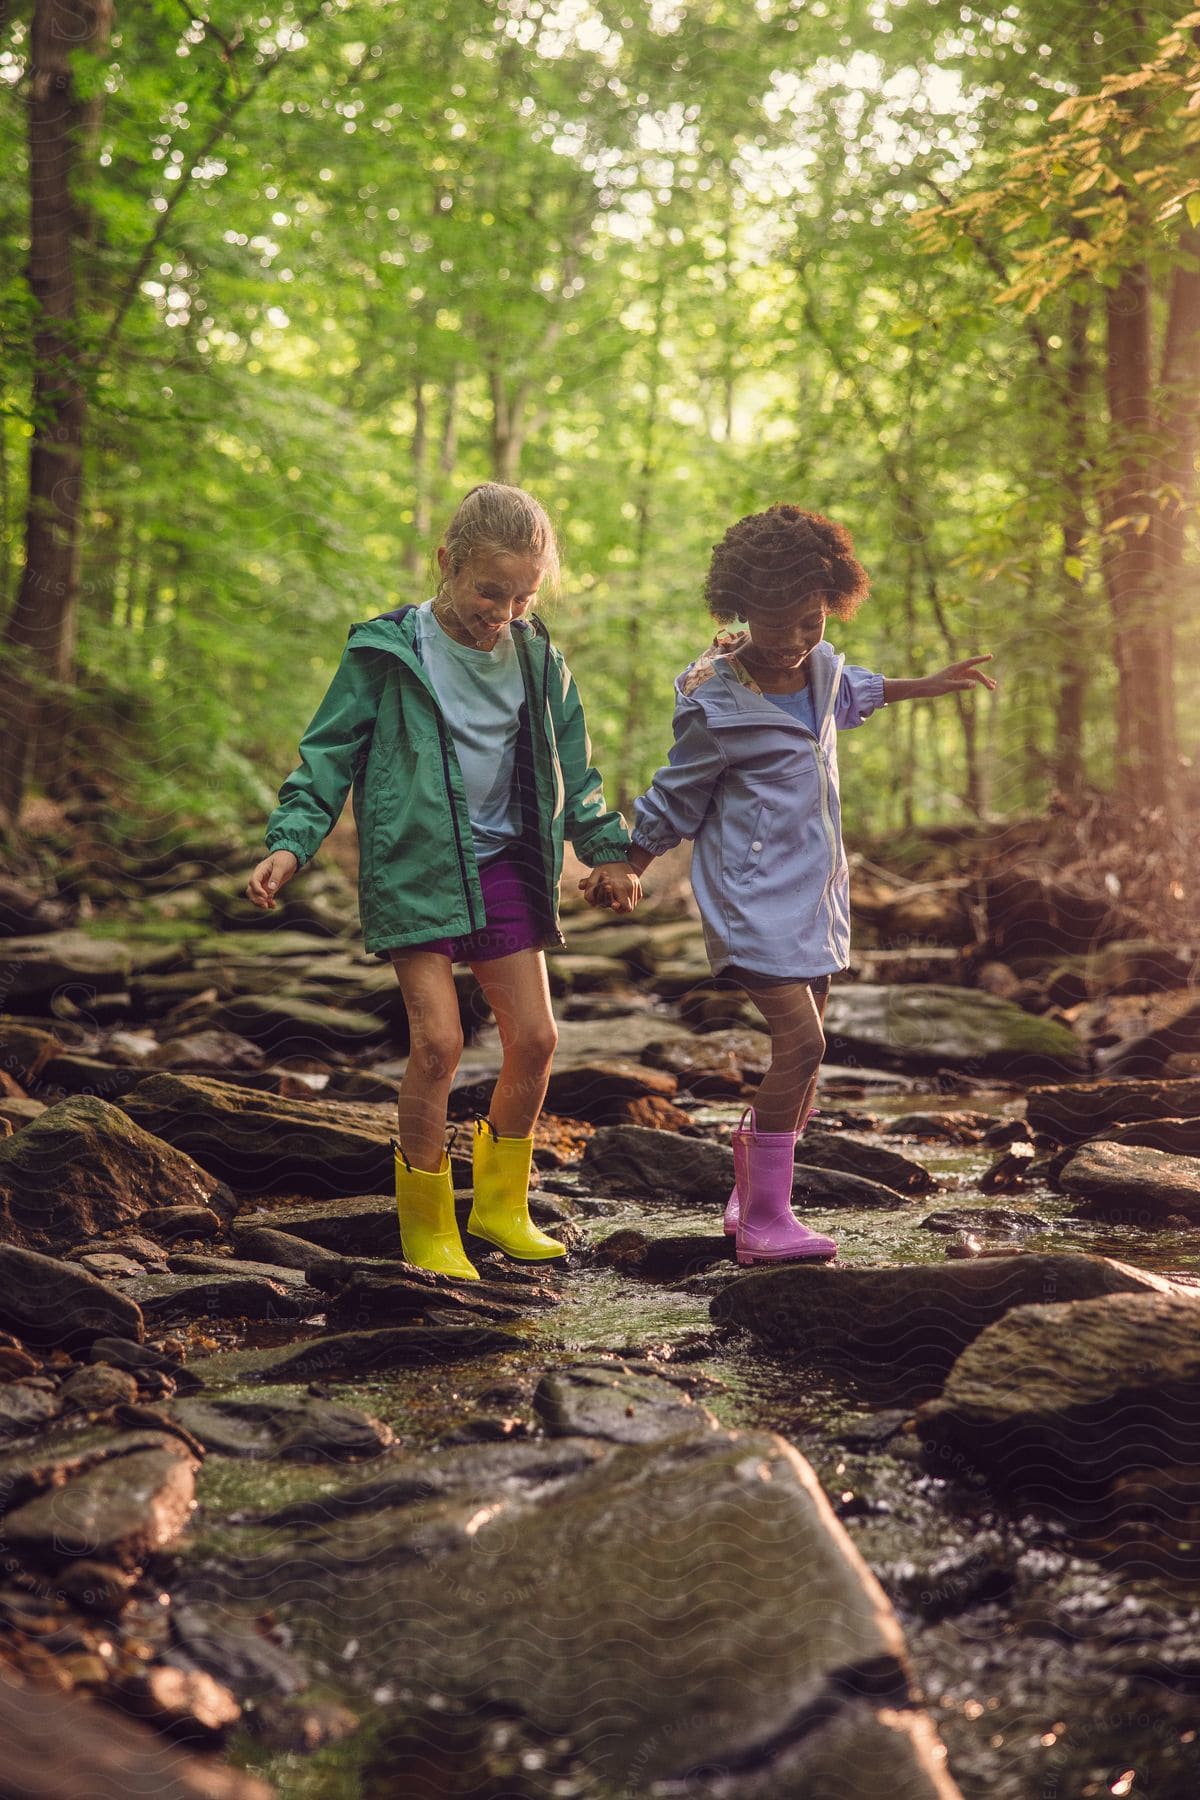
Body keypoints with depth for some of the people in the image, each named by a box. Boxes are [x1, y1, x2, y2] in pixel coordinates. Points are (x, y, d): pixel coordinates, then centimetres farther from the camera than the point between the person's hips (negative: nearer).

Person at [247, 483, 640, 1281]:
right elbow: (328, 754, -3)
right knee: (438, 1043, -11)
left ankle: (500, 1204, 23)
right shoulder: (388, 653, -7)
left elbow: (571, 767, 16)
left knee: (535, 1038, 2)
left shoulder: (537, 658, 5)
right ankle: (427, 1225, 6)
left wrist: (609, 849, 16)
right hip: (415, 867, -4)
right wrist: (290, 842, -13)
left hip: (504, 868, 5)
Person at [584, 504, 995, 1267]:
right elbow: (673, 803, -4)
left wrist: (930, 685, 36)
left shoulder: (821, 663, 3)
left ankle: (750, 1198, 24)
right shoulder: (715, 706, -17)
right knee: (801, 1041, -18)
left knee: (802, 1049, 11)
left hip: (815, 893, 8)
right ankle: (766, 1223, -9)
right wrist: (621, 875, 4)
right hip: (754, 899, -8)